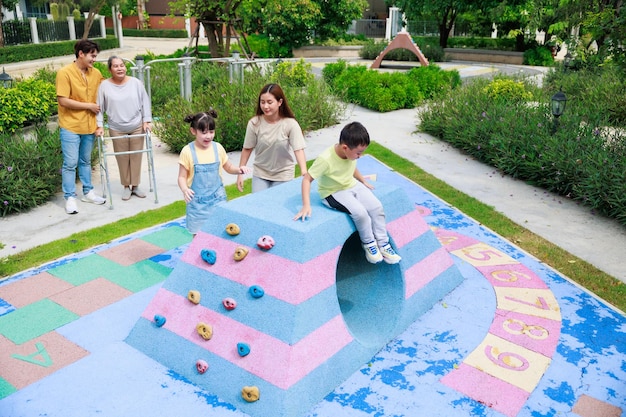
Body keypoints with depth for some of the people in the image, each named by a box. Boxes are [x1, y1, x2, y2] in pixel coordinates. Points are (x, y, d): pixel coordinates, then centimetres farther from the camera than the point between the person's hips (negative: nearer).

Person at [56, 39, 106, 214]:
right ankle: (70, 198, 8)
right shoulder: (65, 73, -13)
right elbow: (63, 101, -17)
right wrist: (89, 106, -13)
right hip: (71, 127, -5)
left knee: (85, 161, 17)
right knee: (70, 164, 0)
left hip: (89, 126, 5)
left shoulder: (96, 73, 4)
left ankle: (88, 192, 28)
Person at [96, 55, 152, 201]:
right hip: (117, 130, -1)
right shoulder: (105, 86, -5)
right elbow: (99, 108, 1)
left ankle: (135, 185, 20)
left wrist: (147, 121, -1)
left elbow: (145, 102, 4)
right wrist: (99, 126, -4)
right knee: (122, 158, 5)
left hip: (137, 127, 1)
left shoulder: (135, 83, -2)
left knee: (136, 157, 7)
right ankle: (126, 186, 19)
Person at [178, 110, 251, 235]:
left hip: (218, 198, 2)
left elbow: (228, 167, 14)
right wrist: (185, 189, -24)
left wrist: (239, 169, -7)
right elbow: (182, 177, -3)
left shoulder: (218, 148, 0)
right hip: (198, 201, -2)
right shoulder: (188, 151, -8)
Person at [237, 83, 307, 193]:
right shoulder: (254, 123, -14)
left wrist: (305, 174, -38)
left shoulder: (290, 124, -19)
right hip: (260, 173, 1)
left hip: (283, 175, -1)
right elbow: (247, 149, -3)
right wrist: (240, 173, 0)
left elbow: (299, 150, -24)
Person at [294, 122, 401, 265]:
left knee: (377, 207, -8)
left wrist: (363, 182, 18)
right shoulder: (325, 159, -31)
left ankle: (383, 244, 5)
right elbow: (307, 179, -27)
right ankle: (368, 244, -1)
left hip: (352, 185, 7)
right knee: (360, 212, -26)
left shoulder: (351, 153, -11)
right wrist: (306, 205, -33)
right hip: (333, 192, -6)